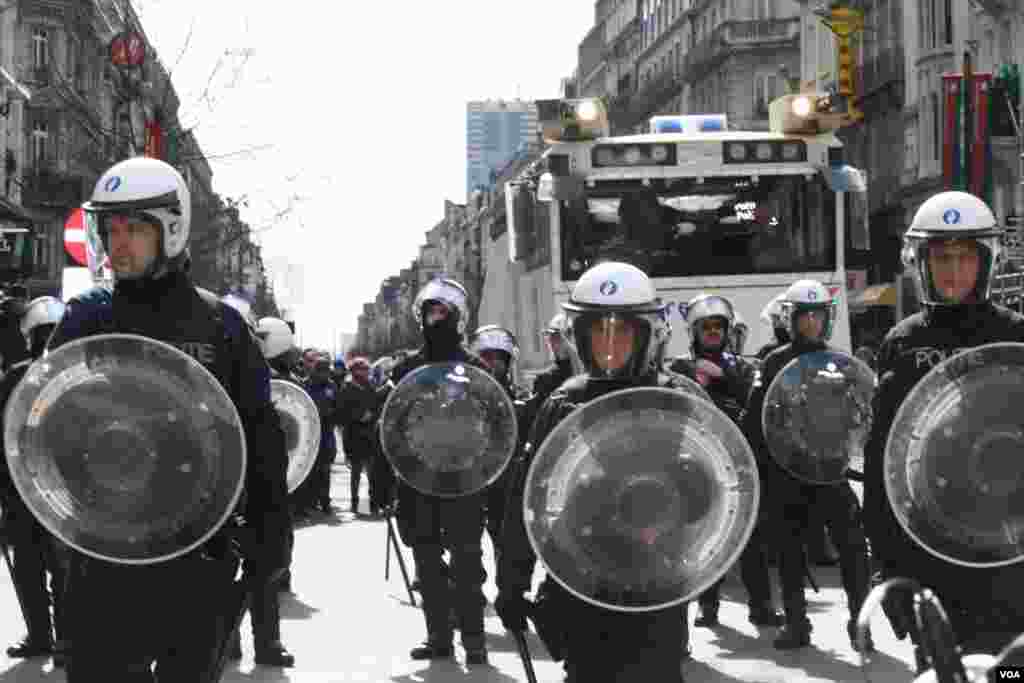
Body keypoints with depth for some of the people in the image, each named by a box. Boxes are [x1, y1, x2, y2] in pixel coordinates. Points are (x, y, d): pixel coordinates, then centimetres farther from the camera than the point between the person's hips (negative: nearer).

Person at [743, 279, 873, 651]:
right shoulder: (775, 362, 4)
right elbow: (754, 418, 1)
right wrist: (755, 467, -5)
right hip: (785, 467, 0)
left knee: (851, 543, -11)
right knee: (790, 547, 7)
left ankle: (860, 619, -5)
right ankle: (795, 622, 16)